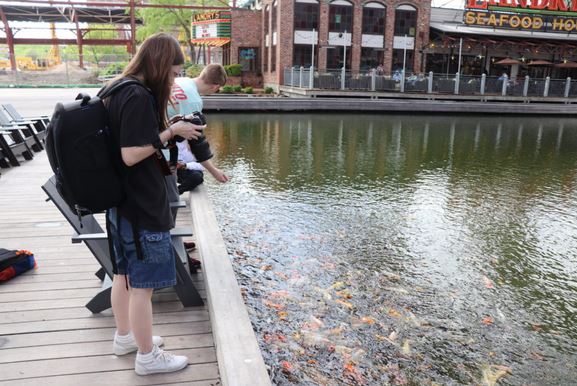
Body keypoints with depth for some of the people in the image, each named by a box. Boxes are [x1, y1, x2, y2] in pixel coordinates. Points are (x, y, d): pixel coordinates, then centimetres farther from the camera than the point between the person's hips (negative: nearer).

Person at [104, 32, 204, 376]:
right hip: (142, 207, -10)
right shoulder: (139, 97, -20)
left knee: (125, 274, 21)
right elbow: (131, 154, -23)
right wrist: (172, 131, -16)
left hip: (122, 202, 10)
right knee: (142, 284, 3)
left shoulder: (120, 91, 9)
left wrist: (171, 131, 9)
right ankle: (148, 357, 19)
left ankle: (125, 337, 39)